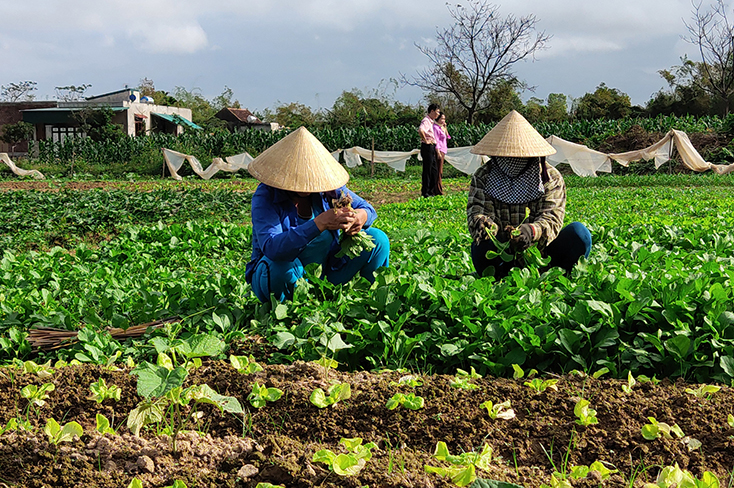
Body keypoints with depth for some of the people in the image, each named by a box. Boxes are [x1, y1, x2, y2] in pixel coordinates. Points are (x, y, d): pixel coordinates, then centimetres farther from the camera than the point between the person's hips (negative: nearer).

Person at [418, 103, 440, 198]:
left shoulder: (431, 121, 17)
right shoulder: (426, 120, -15)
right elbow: (421, 130, -37)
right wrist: (425, 140, -25)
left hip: (432, 148, 10)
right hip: (427, 147, -10)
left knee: (434, 170, 14)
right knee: (427, 171, -5)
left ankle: (431, 191, 21)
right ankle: (425, 193, 0)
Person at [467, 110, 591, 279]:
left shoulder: (551, 178, 1)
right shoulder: (483, 177, 5)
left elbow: (551, 218, -13)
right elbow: (476, 210, -9)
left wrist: (532, 231, -39)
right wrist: (481, 222, -37)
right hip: (503, 255, -1)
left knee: (579, 232, -24)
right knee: (481, 246, -32)